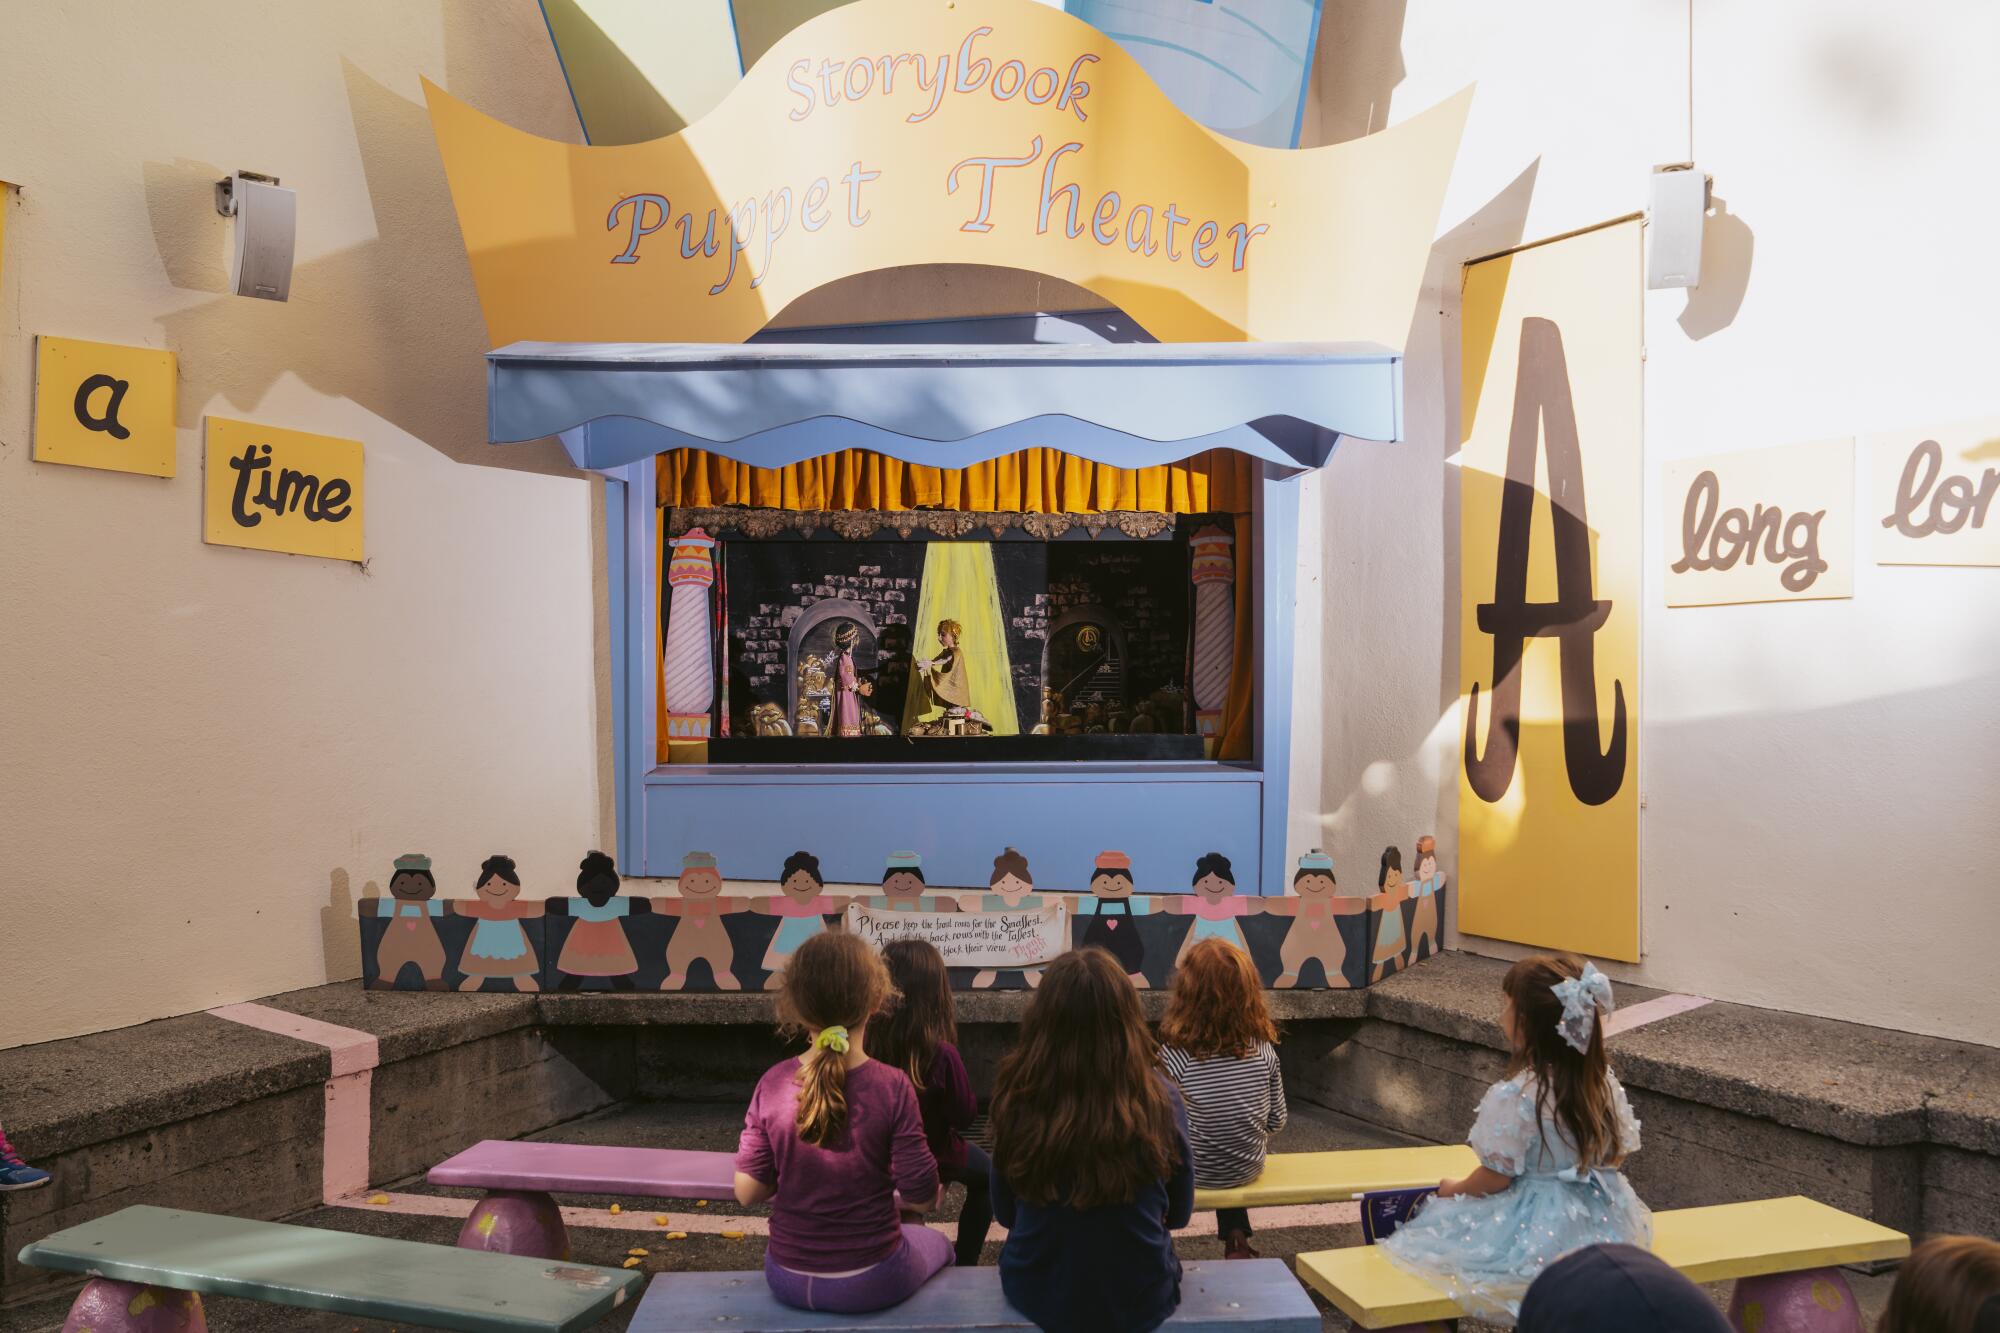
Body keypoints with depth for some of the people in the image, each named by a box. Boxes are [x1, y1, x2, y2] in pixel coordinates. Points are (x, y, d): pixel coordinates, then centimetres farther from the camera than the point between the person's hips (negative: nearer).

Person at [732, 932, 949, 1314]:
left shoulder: (772, 1085, -15)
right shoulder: (891, 1087, -22)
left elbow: (748, 1191, -8)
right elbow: (923, 1198, -16)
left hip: (788, 1280, 3)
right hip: (870, 1283, -2)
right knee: (937, 1244, 32)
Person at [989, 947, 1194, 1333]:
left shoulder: (1017, 1099, -18)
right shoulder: (1158, 1099, -19)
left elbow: (1006, 1213, -1)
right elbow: (1179, 1213, -2)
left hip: (1038, 1297, 1)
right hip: (1140, 1302, 0)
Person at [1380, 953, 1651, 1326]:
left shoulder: (1514, 1098, -26)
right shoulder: (1605, 1085, -6)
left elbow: (1495, 1178, -19)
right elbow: (1618, 1154, 7)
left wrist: (1454, 1190, 2)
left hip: (1538, 1233, -7)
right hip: (1603, 1225, 7)